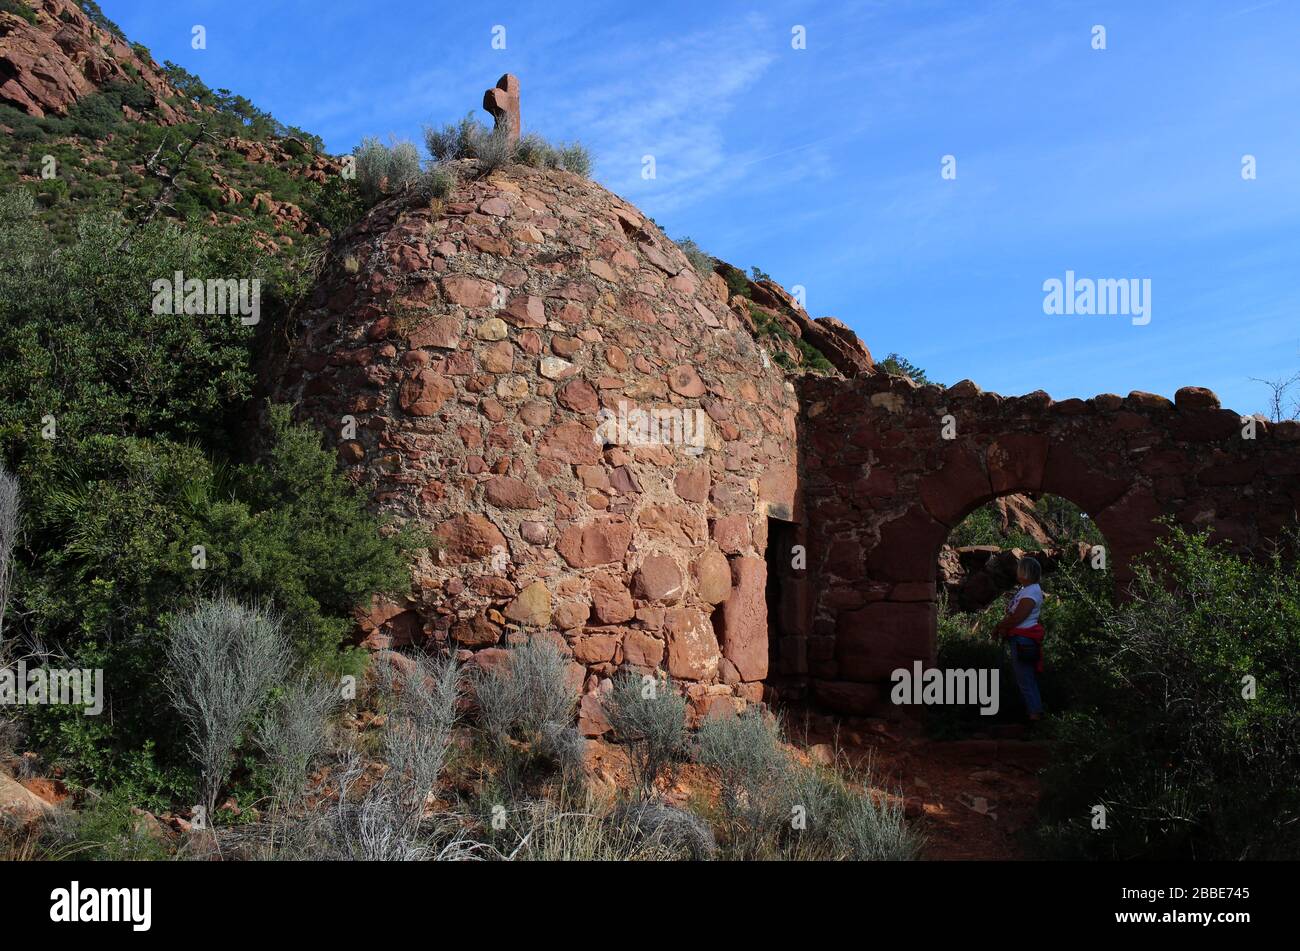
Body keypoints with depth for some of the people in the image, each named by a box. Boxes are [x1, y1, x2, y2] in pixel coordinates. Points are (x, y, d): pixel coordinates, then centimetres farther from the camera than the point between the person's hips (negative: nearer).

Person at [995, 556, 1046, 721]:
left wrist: (999, 626, -8)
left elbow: (1016, 618, -22)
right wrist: (1004, 625, 0)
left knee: (1025, 678, -4)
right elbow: (1012, 613, 15)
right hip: (1020, 639, 10)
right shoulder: (1025, 589, 12)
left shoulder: (1031, 593, -19)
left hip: (1023, 640, -10)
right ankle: (1032, 708, 29)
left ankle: (1035, 712, 1)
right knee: (1026, 677, 19)